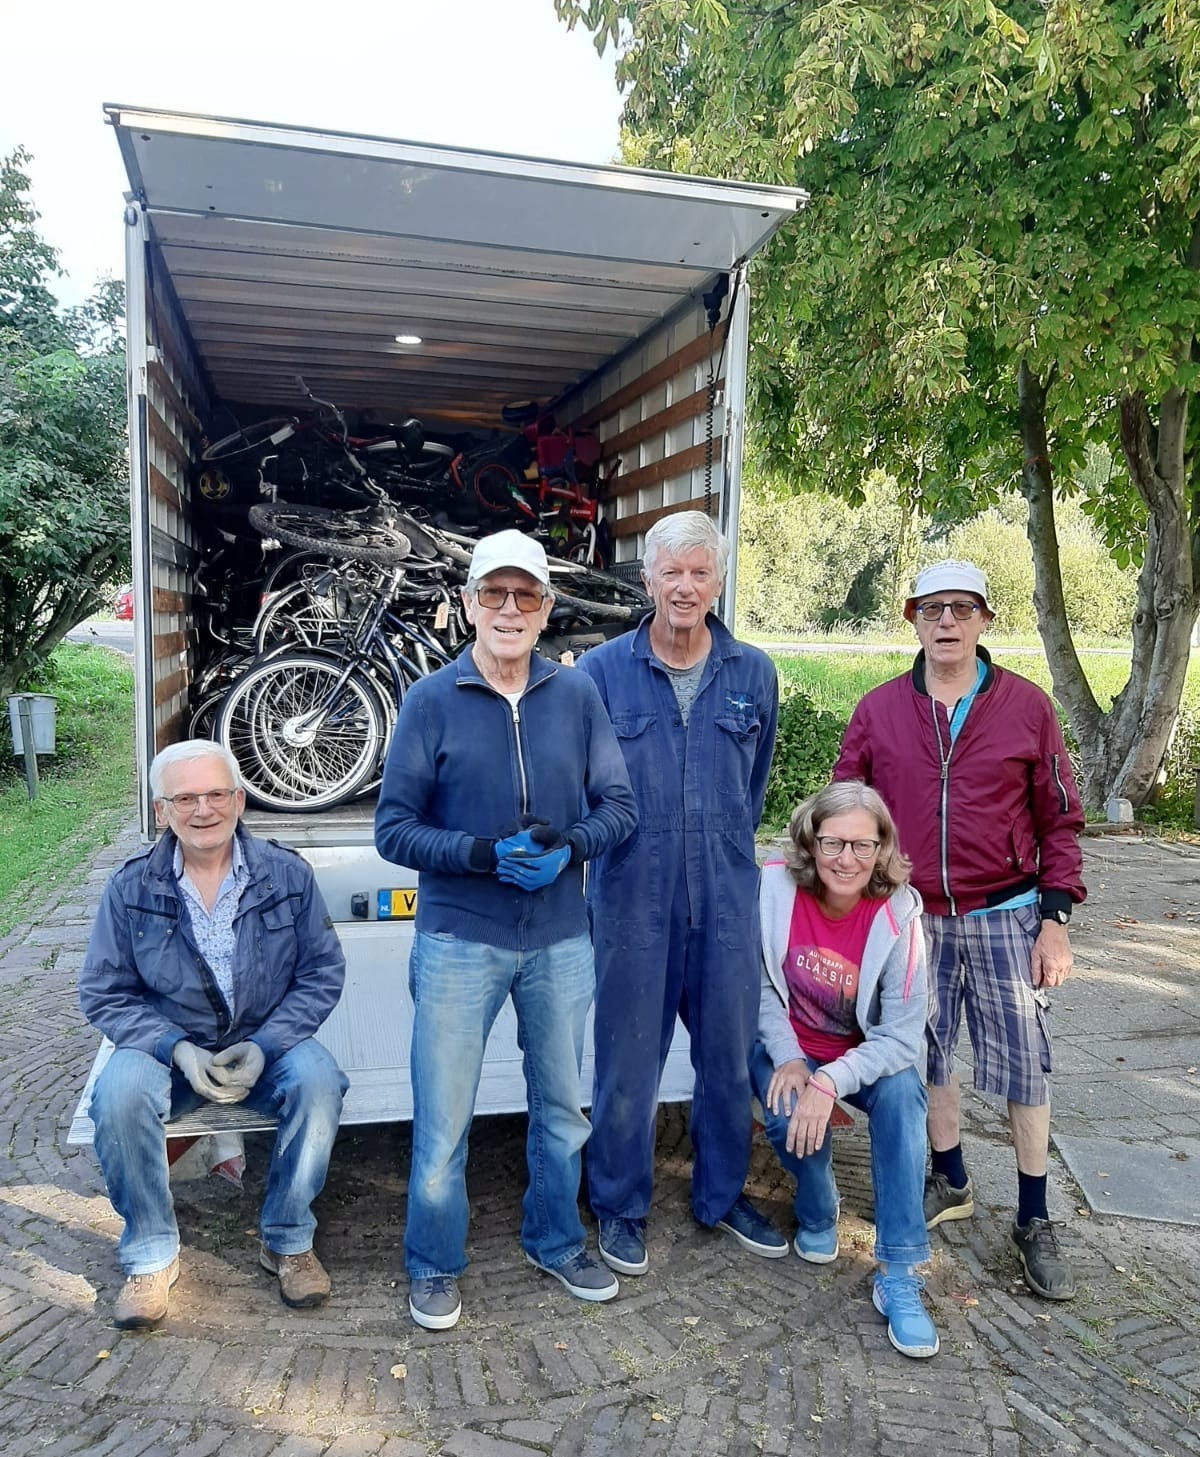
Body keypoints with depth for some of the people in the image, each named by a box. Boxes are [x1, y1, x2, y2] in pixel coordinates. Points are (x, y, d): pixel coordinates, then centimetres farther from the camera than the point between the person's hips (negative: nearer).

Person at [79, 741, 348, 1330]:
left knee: (318, 1079, -30)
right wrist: (177, 1048, -17)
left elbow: (323, 972, -3)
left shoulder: (287, 874, -5)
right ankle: (150, 1257, -7)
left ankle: (288, 1242, -6)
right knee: (119, 1093, -30)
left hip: (268, 1042, 0)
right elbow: (104, 993, -1)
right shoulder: (130, 888, -4)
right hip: (168, 1046, 1)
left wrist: (264, 1045, -17)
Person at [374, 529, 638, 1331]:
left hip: (561, 940, 3)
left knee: (562, 1106, 19)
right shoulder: (431, 701, -6)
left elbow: (619, 805, 1)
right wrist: (485, 855, -21)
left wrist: (570, 845, -19)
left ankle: (556, 1240, 42)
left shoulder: (577, 694, -1)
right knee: (444, 1119, 7)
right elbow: (394, 827, -8)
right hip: (459, 941, -2)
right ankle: (436, 1266, 32)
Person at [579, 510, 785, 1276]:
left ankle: (723, 1193, 36)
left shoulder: (753, 673, 6)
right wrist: (600, 839, 3)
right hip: (633, 897, -2)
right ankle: (621, 1206, 29)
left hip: (727, 897, 3)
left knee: (731, 1052, 14)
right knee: (628, 1058, 8)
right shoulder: (602, 671, -2)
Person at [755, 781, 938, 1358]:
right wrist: (787, 1058, -19)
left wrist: (830, 1082, -34)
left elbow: (903, 1036, -21)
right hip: (786, 1048, 0)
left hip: (864, 1055, 0)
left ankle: (899, 1276, -19)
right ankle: (817, 1214, 6)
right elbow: (759, 983, -7)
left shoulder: (897, 915, -22)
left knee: (902, 1094, -30)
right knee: (789, 1115, -29)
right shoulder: (775, 886, -20)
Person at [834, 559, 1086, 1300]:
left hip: (1006, 917, -1)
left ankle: (1034, 1220, 23)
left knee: (1025, 1064, 5)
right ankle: (951, 1184, 36)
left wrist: (1056, 919, -5)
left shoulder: (1027, 705, -4)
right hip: (915, 918, 2)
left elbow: (1059, 820, 0)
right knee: (927, 1056, 13)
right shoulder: (879, 710, -1)